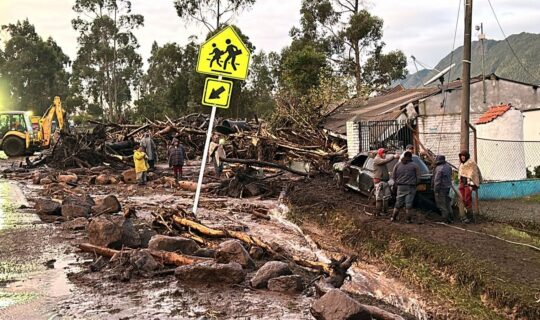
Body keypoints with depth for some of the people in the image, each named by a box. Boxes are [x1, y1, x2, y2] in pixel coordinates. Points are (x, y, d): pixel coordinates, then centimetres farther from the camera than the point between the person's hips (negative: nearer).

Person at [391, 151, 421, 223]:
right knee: (408, 203, 1)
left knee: (399, 203, 13)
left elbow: (393, 175, 6)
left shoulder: (398, 164, 4)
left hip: (400, 187, 3)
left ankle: (394, 217, 16)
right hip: (410, 187, -3)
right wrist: (415, 183, 9)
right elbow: (418, 177, -5)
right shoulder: (415, 165, -5)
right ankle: (409, 219, 5)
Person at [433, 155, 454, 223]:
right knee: (447, 203, 19)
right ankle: (451, 217, 24)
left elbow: (437, 181, -20)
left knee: (442, 204, 0)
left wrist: (436, 190, -16)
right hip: (448, 187, 9)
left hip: (441, 188, -9)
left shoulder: (439, 169, -21)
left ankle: (447, 219, 2)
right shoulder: (448, 166, 7)